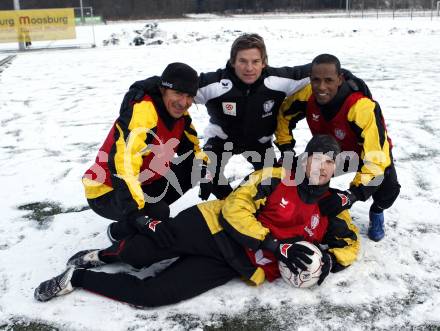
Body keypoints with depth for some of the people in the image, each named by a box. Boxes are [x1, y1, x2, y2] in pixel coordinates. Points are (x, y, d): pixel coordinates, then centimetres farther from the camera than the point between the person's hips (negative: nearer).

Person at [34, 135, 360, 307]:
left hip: (233, 265, 1)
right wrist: (277, 246, -19)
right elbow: (235, 209, -12)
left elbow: (350, 244, 15)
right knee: (142, 251, -19)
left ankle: (78, 277, 7)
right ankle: (101, 255, 18)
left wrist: (328, 262, -8)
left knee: (150, 294, -14)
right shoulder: (275, 177, -6)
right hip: (214, 227, -1)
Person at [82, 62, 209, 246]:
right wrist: (136, 214, -49)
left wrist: (203, 167, -10)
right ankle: (118, 232, 0)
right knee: (159, 213, -31)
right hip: (106, 191, -8)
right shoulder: (141, 113, -31)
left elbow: (191, 147, 10)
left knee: (192, 169, -3)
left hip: (145, 184, 8)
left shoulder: (178, 112, -4)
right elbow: (123, 165, -41)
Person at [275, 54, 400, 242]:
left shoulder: (362, 108, -43)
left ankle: (376, 212, 10)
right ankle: (321, 210, 17)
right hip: (333, 150, 4)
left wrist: (350, 196, -50)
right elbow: (284, 115, -7)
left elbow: (376, 158, -44)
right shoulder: (307, 95, -29)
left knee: (388, 188, -27)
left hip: (370, 149, -4)